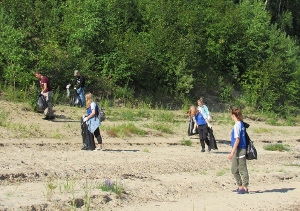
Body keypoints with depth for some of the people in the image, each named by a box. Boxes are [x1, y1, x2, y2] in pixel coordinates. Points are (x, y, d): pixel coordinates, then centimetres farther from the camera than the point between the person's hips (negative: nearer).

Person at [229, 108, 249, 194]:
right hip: (241, 149, 10)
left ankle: (245, 188, 1)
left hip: (239, 150, -10)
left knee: (242, 169, -4)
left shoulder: (237, 125, -15)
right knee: (234, 169, 16)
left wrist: (232, 152, -20)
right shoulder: (241, 124, 13)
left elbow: (237, 139, -20)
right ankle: (240, 186, 22)